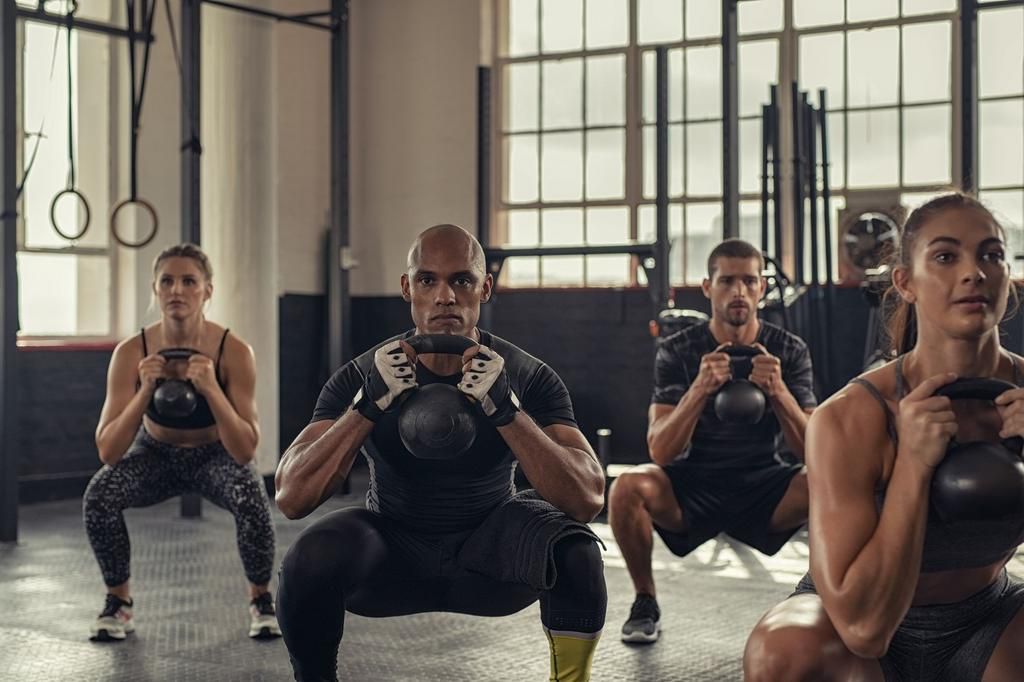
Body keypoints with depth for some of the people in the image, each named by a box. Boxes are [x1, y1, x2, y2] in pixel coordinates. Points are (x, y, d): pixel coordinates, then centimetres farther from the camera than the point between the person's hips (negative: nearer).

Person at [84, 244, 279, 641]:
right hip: (156, 454, 1)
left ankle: (261, 600, -4)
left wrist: (210, 388, -42)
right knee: (99, 495, -28)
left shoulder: (234, 352, -28)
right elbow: (108, 452, -27)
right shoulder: (132, 353, -25)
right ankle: (118, 603, -3)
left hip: (216, 455, -1)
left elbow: (246, 452, -30)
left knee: (252, 499, -32)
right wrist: (145, 391, -40)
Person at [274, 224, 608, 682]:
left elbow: (588, 500, -28)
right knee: (309, 559, -31)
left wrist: (504, 406, -39)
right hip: (393, 551, 1)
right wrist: (371, 403, -35)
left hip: (489, 549, 0)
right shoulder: (363, 376, -15)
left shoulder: (529, 377, -16)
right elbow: (292, 498, -24)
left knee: (575, 549, -32)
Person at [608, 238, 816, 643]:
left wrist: (779, 391, -32)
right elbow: (660, 451, -18)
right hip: (694, 485, 0)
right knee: (628, 487, -32)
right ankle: (645, 603, -7)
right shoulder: (677, 352, -8)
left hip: (763, 486, 1)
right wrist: (700, 388, -34)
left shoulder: (790, 351, -5)